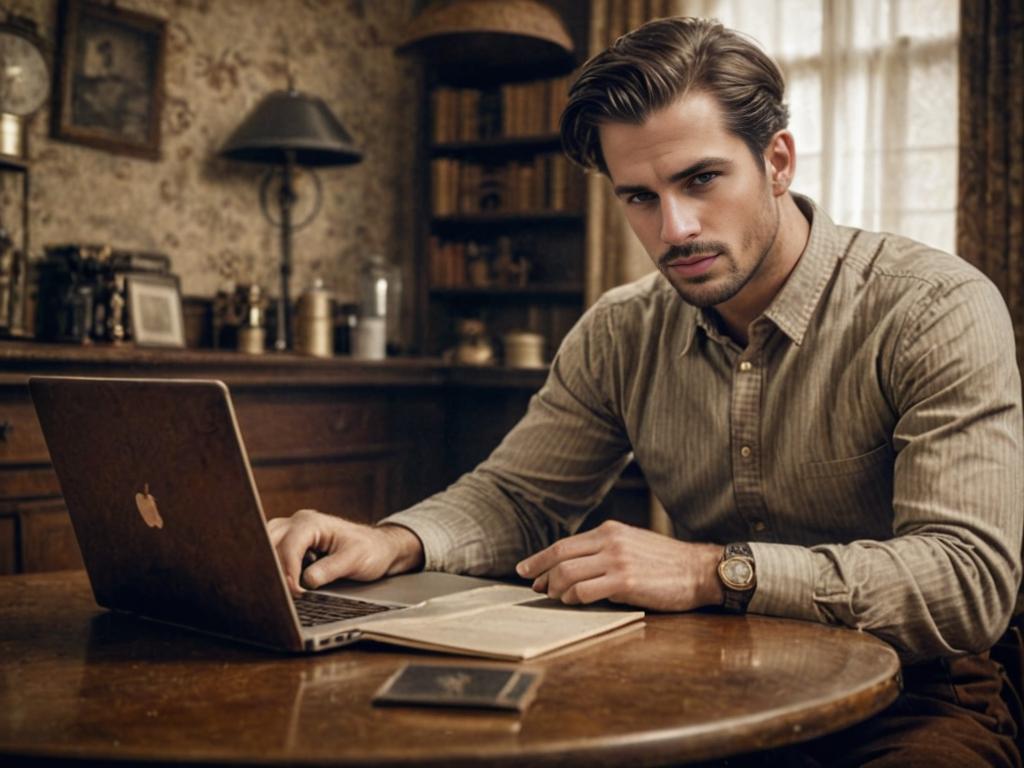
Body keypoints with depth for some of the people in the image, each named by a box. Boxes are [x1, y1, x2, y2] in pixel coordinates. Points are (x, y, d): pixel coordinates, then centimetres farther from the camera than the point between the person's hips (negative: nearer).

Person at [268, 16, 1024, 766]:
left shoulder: (938, 309, -15)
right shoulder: (621, 333, 1)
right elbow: (517, 496, 7)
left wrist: (712, 570, -31)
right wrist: (393, 542, -15)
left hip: (911, 701, -2)